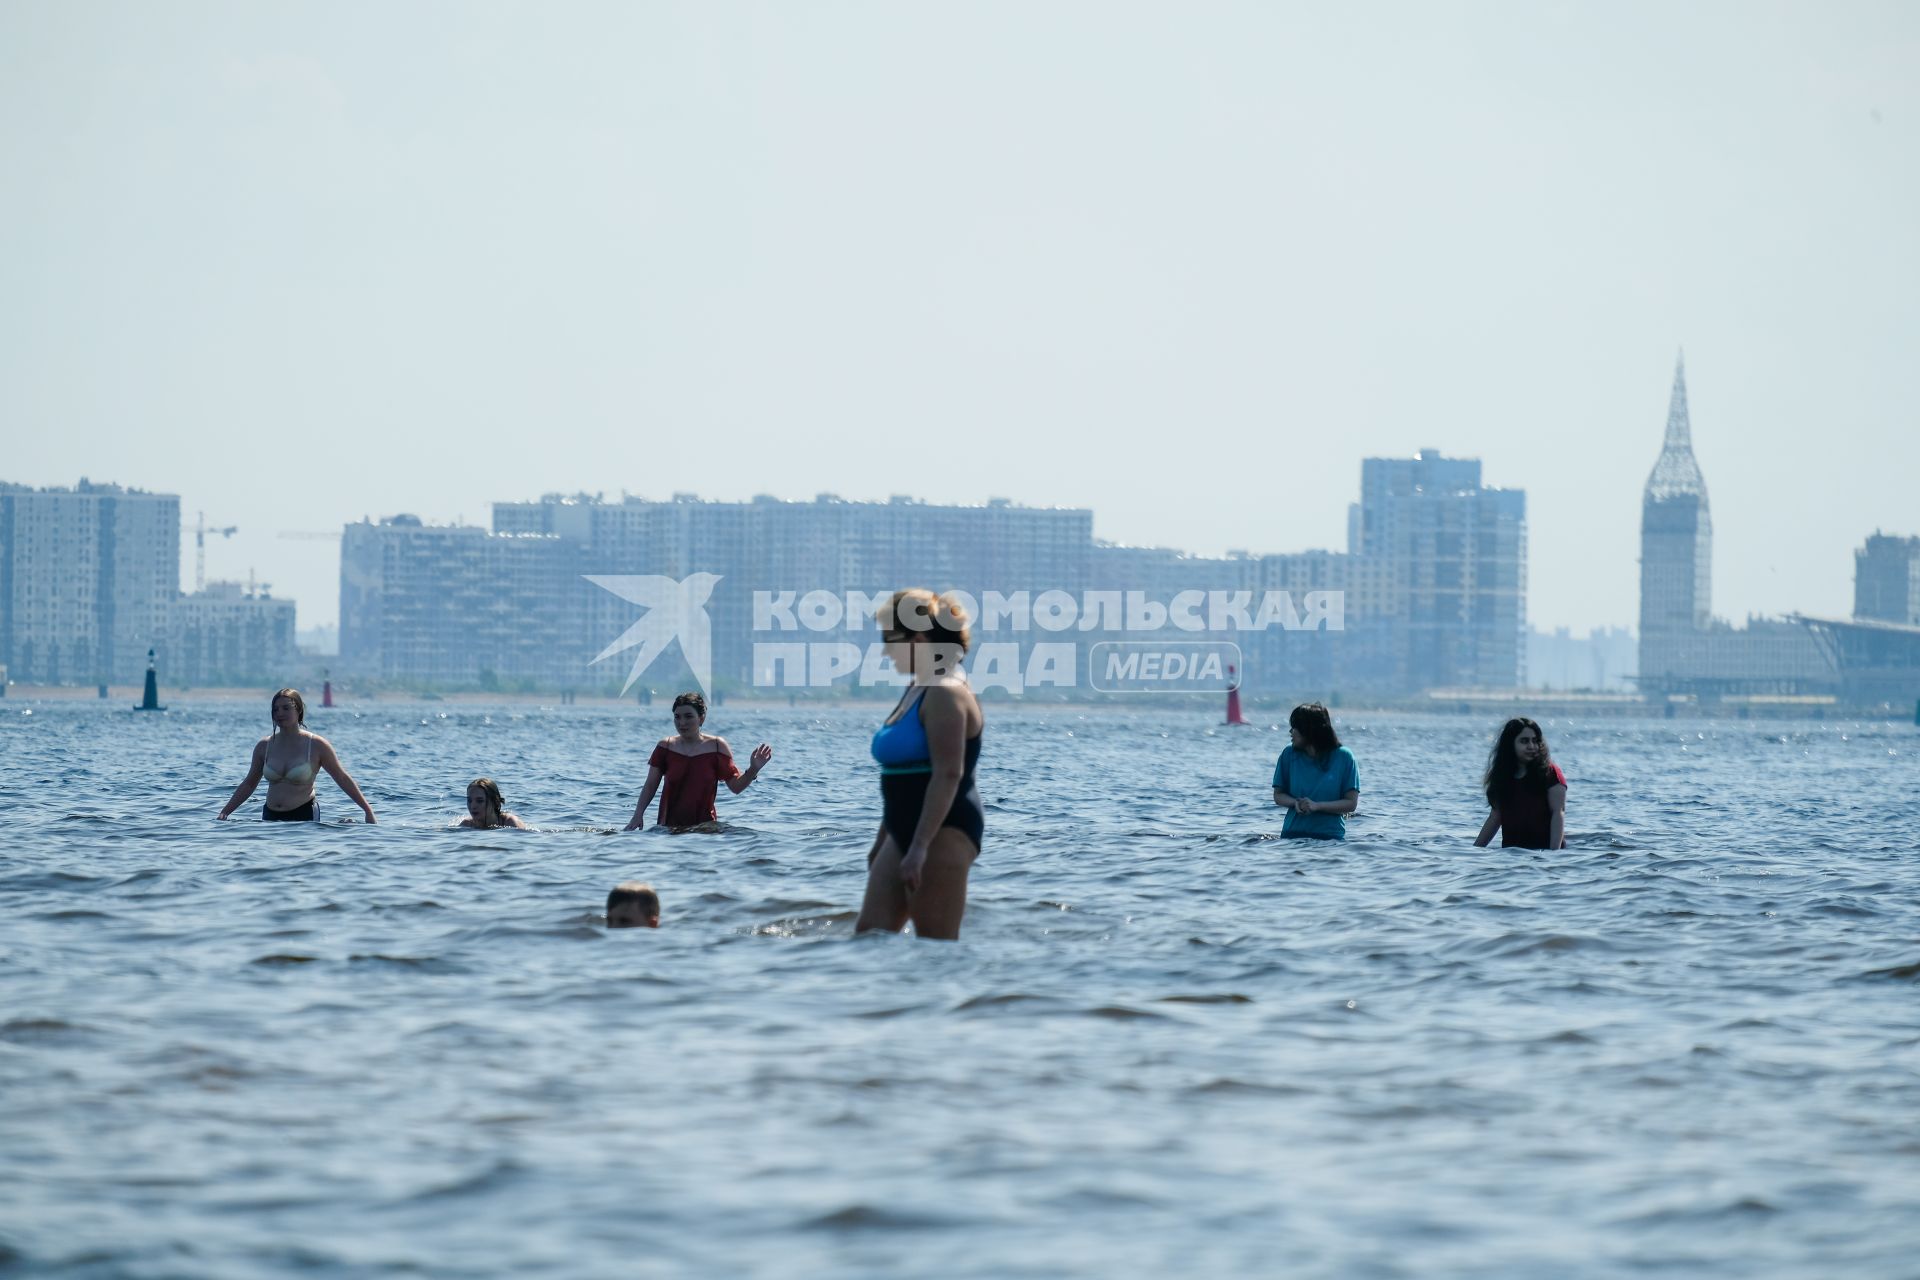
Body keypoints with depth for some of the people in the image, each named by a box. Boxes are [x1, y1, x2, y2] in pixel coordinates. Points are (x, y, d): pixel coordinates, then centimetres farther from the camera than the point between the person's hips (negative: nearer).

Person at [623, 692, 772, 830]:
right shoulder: (666, 746, 3)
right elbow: (651, 785, 6)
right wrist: (638, 816, -4)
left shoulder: (716, 745, -1)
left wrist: (753, 770, -17)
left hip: (705, 826, -1)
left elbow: (736, 787, 0)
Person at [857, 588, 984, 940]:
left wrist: (920, 846, -28)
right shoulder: (916, 691, 17)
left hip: (942, 833, -10)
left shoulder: (945, 694, -14)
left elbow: (948, 775, -23)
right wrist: (882, 842, 25)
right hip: (906, 833, 10)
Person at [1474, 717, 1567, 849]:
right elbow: (1495, 818, 18)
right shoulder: (1502, 776, 15)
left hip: (1543, 851, -5)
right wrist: (1475, 850, 15)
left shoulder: (1549, 773, 0)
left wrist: (1554, 853, -16)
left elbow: (1558, 813, -6)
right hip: (1509, 852, 5)